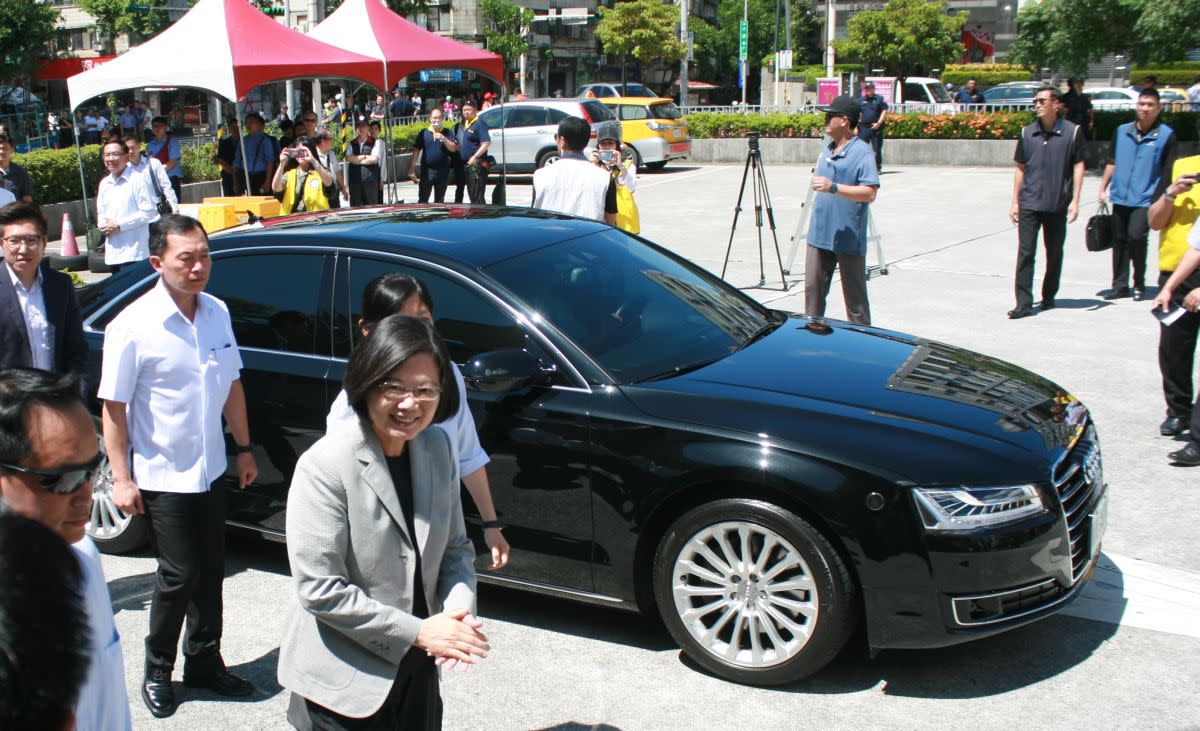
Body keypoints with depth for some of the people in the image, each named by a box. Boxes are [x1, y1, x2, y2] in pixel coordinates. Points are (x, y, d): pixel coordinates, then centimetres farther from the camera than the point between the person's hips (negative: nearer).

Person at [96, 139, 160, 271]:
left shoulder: (137, 180, -7)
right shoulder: (104, 183, 14)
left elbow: (149, 211, -12)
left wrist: (119, 225, -13)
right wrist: (103, 226, 0)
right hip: (113, 251, 7)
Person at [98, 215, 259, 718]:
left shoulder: (217, 312, 1)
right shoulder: (133, 326, -16)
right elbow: (113, 406, -14)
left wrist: (244, 448, 12)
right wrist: (121, 479, -15)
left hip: (209, 470, 6)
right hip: (161, 475, -6)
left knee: (210, 572, 14)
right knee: (180, 574, -1)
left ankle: (204, 663, 31)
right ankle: (157, 671, 21)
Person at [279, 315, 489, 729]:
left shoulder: (438, 448, -2)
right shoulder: (324, 465, -21)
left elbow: (456, 547, 6)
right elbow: (319, 588, -21)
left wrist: (459, 610, -13)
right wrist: (418, 632, -19)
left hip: (417, 668, 6)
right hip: (344, 681, -5)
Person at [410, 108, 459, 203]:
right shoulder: (424, 133, 2)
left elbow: (453, 149, -3)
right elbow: (416, 150, 1)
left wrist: (443, 138, -18)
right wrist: (412, 169, -5)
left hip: (443, 171, 2)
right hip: (427, 170, -2)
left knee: (439, 201, 12)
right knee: (423, 199, -6)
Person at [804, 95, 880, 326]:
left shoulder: (862, 152, -12)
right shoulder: (827, 150, 13)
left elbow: (869, 193, -22)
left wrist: (834, 187, -30)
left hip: (848, 239, -7)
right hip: (819, 235, 7)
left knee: (854, 295, 3)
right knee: (813, 289, 11)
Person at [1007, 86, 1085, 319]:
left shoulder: (1072, 132, -3)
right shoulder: (1027, 132, 5)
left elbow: (1078, 166, 0)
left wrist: (1075, 200, -6)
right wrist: (1015, 201, 8)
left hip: (1058, 205, -1)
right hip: (1029, 204, 1)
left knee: (1054, 254, 11)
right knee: (1025, 253, -6)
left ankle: (1049, 297, 26)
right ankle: (1024, 304, -6)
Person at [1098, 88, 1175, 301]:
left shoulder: (1166, 135, -2)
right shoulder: (1122, 131, 9)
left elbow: (1167, 172, -2)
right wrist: (1103, 187, 14)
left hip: (1145, 200, -4)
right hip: (1120, 197, 4)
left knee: (1136, 237, -15)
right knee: (1119, 241, 8)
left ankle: (1139, 284, 3)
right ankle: (1120, 285, 18)